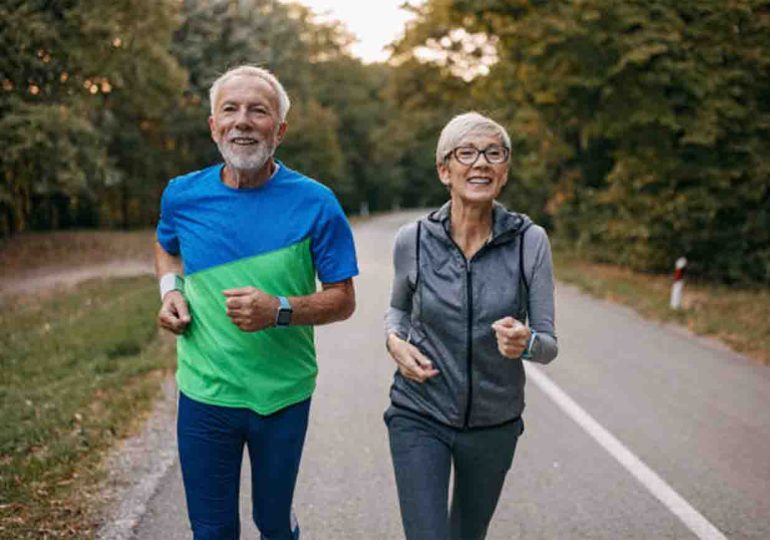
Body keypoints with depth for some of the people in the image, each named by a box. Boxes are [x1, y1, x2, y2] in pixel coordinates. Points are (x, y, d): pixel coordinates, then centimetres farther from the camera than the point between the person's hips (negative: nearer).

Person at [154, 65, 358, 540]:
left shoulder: (314, 203, -11)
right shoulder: (183, 195, -3)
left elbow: (342, 300, -6)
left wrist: (279, 311, -24)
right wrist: (170, 291, -1)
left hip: (283, 396, -1)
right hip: (204, 394, 2)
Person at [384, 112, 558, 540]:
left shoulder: (530, 241, -11)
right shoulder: (413, 240, -9)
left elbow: (548, 345, -7)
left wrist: (525, 343, -30)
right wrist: (395, 340, -9)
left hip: (495, 421, 1)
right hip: (420, 417, -1)